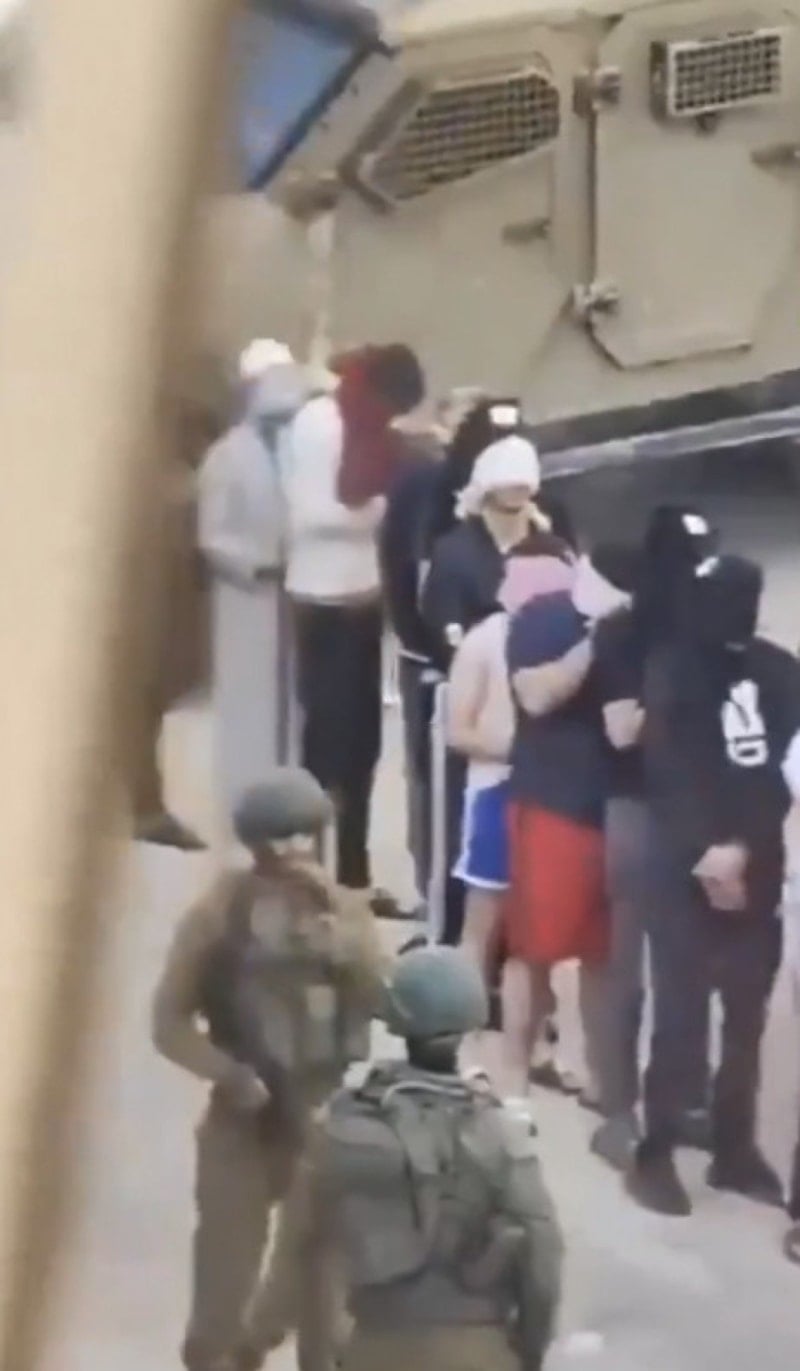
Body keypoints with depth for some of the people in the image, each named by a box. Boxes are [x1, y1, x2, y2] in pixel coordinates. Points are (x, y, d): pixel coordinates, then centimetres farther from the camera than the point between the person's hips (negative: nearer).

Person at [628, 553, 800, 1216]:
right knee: (679, 1014, -4)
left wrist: (742, 847, -11)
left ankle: (736, 1147, 20)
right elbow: (669, 775, -7)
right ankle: (655, 1154, 3)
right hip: (687, 868, -4)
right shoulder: (671, 671, -3)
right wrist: (706, 850, -15)